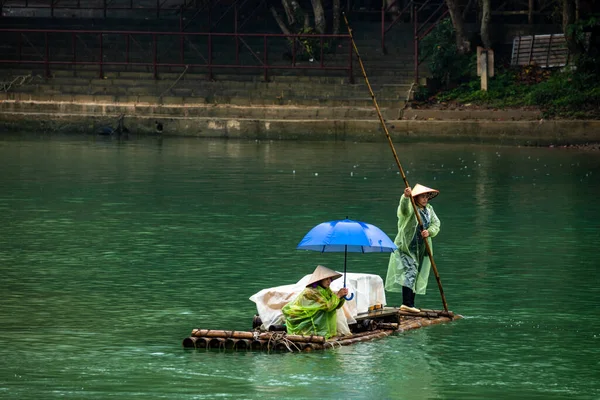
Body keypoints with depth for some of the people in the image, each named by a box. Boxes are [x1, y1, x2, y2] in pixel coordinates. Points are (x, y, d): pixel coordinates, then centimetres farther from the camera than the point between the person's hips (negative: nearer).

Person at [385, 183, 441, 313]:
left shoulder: (429, 209, 12)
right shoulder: (410, 208, -9)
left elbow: (436, 223, 4)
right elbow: (404, 209, -33)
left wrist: (429, 232, -18)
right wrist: (406, 197, -54)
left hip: (421, 249, 7)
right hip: (406, 247, -7)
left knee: (417, 276, 9)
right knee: (410, 271, -18)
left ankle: (410, 304, 15)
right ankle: (406, 303, -22)